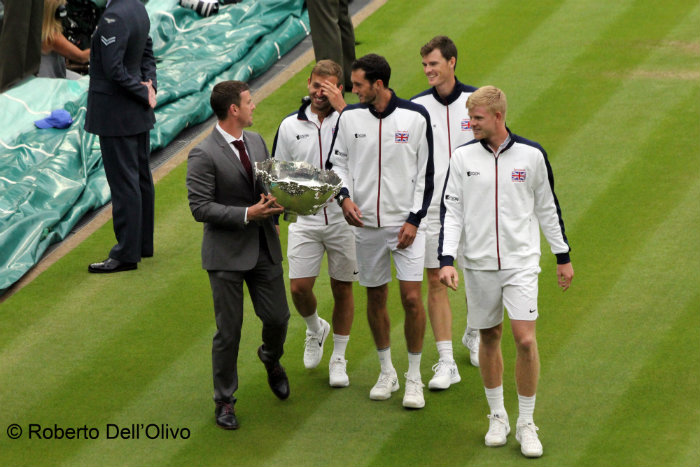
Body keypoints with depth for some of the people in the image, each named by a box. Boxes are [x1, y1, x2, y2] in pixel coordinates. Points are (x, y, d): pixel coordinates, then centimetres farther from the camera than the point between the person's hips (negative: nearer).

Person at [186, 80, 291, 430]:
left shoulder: (256, 141, 7)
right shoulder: (204, 156, -16)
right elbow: (200, 208, -18)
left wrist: (277, 199, -4)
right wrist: (247, 214, -23)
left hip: (264, 247, 6)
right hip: (227, 253, -6)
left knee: (277, 317, 8)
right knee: (228, 331, 1)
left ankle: (271, 359, 42)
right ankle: (224, 401, 16)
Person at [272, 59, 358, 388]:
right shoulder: (290, 125, 5)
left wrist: (341, 107, -25)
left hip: (343, 220, -2)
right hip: (305, 221, 2)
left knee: (342, 289, 6)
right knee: (299, 287, -5)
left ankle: (339, 358, 22)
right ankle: (314, 329, 28)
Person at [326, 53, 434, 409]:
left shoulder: (415, 118, -6)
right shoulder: (350, 117, 0)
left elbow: (426, 172, -1)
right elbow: (337, 162, 11)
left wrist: (414, 219, -8)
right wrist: (345, 196, -7)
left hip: (405, 222, -3)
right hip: (365, 223, 3)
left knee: (412, 298, -8)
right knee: (376, 299, 10)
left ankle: (414, 378, 5)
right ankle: (387, 372, 26)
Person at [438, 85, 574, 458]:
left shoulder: (531, 155, -2)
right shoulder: (463, 157, 1)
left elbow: (547, 207, 9)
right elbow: (451, 210, 3)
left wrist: (563, 256, 13)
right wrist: (446, 259, -8)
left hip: (521, 263, -2)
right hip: (479, 264, 2)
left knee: (525, 340, -9)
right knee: (489, 337, 8)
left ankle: (526, 424, 3)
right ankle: (497, 417, 23)